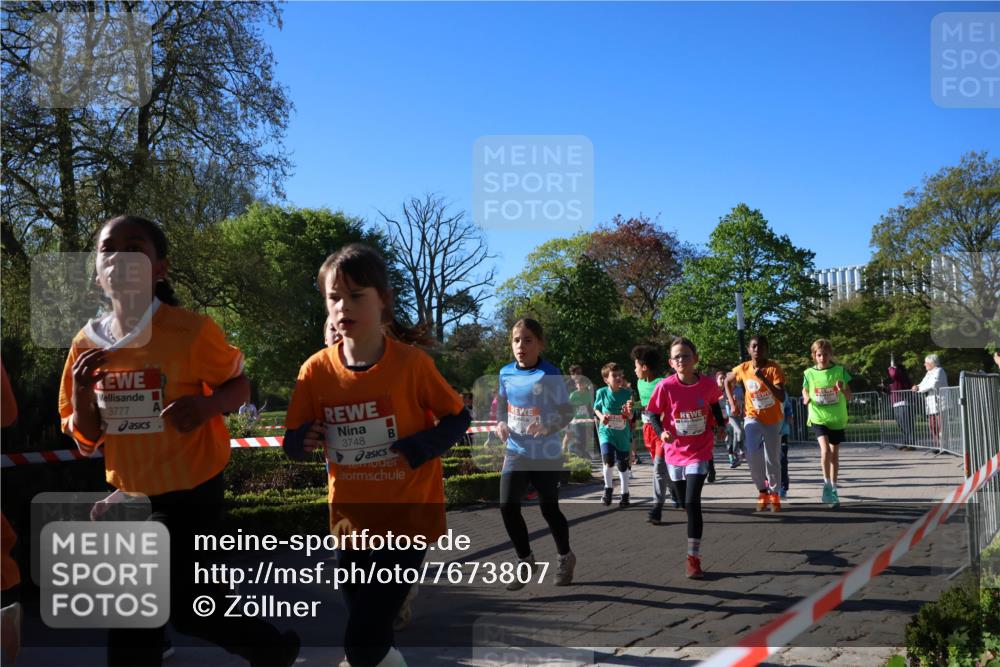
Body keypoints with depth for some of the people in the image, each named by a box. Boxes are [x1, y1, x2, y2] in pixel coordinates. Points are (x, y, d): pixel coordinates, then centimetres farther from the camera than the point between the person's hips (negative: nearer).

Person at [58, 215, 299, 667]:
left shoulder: (193, 331, -16)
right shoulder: (87, 343, -2)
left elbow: (238, 386, -2)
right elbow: (86, 440, 3)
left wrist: (208, 405, -24)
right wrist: (80, 392, -17)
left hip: (190, 491, -5)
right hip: (130, 494, 6)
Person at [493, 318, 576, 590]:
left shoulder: (550, 375, -15)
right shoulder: (506, 373, 0)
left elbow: (567, 413, -13)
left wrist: (547, 427, -30)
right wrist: (501, 424, -3)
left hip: (546, 454, -4)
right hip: (516, 452, 4)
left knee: (549, 509, 7)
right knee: (508, 507, -6)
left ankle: (565, 558, 33)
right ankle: (525, 560, 15)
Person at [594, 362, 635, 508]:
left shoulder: (627, 394, -7)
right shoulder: (602, 392, -8)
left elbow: (630, 417, -3)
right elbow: (596, 408, 9)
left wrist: (629, 411, -26)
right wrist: (601, 416, -12)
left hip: (622, 434, 1)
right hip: (606, 432, -1)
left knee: (623, 465, 9)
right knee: (608, 461, -21)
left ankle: (625, 494, 27)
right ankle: (608, 488, 5)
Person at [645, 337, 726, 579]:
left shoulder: (708, 384, -11)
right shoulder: (666, 386, -15)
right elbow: (654, 414, -3)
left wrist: (719, 425, 7)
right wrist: (662, 432, -19)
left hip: (700, 451, -1)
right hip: (675, 451, 2)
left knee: (692, 502, -15)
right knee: (687, 504, 14)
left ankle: (693, 558, -8)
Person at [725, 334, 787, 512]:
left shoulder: (774, 368, -17)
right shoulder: (742, 369, -9)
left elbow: (781, 397, -26)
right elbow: (727, 381, 13)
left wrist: (764, 378, -34)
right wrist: (732, 403, 3)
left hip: (773, 420, -1)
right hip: (753, 417, 1)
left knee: (772, 459, 6)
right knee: (752, 452, -23)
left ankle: (774, 495, 29)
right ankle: (762, 491, -4)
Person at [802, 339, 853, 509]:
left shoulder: (840, 371, -3)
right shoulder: (809, 373, -2)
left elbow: (849, 396, 0)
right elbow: (805, 394, 9)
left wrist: (842, 390, -22)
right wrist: (807, 400, -14)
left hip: (837, 418, 1)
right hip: (818, 418, -1)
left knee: (835, 455, 10)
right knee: (825, 449, -22)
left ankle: (833, 490, 24)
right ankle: (827, 485, -6)